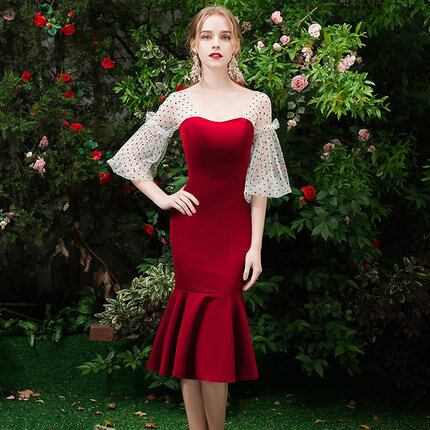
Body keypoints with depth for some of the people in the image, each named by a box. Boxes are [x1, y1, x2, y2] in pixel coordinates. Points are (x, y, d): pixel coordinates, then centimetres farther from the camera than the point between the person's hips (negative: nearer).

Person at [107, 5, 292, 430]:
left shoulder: (257, 103, 3)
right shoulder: (180, 102, 3)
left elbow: (259, 181, 3)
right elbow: (128, 157, 12)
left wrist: (255, 246, -1)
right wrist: (162, 198, 2)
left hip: (233, 227, 0)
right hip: (190, 226, 0)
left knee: (215, 328, 0)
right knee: (195, 329, 1)